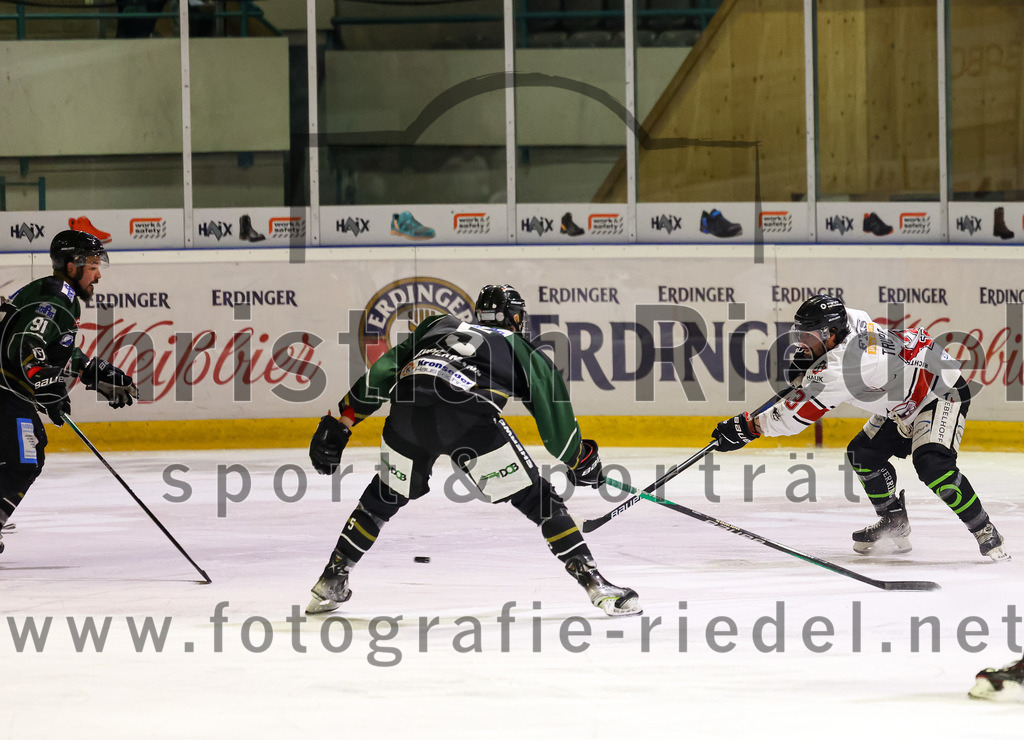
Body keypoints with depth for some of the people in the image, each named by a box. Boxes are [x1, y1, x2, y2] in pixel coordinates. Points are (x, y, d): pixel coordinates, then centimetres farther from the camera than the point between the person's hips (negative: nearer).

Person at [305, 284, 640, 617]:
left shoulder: (439, 326, 35)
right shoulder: (526, 353, 27)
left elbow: (381, 373, 26)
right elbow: (556, 422, 25)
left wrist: (341, 423, 26)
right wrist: (581, 461, 42)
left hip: (406, 411, 4)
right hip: (470, 416, -3)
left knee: (385, 496, 28)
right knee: (537, 499, 6)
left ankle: (331, 582, 31)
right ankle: (595, 583, -1)